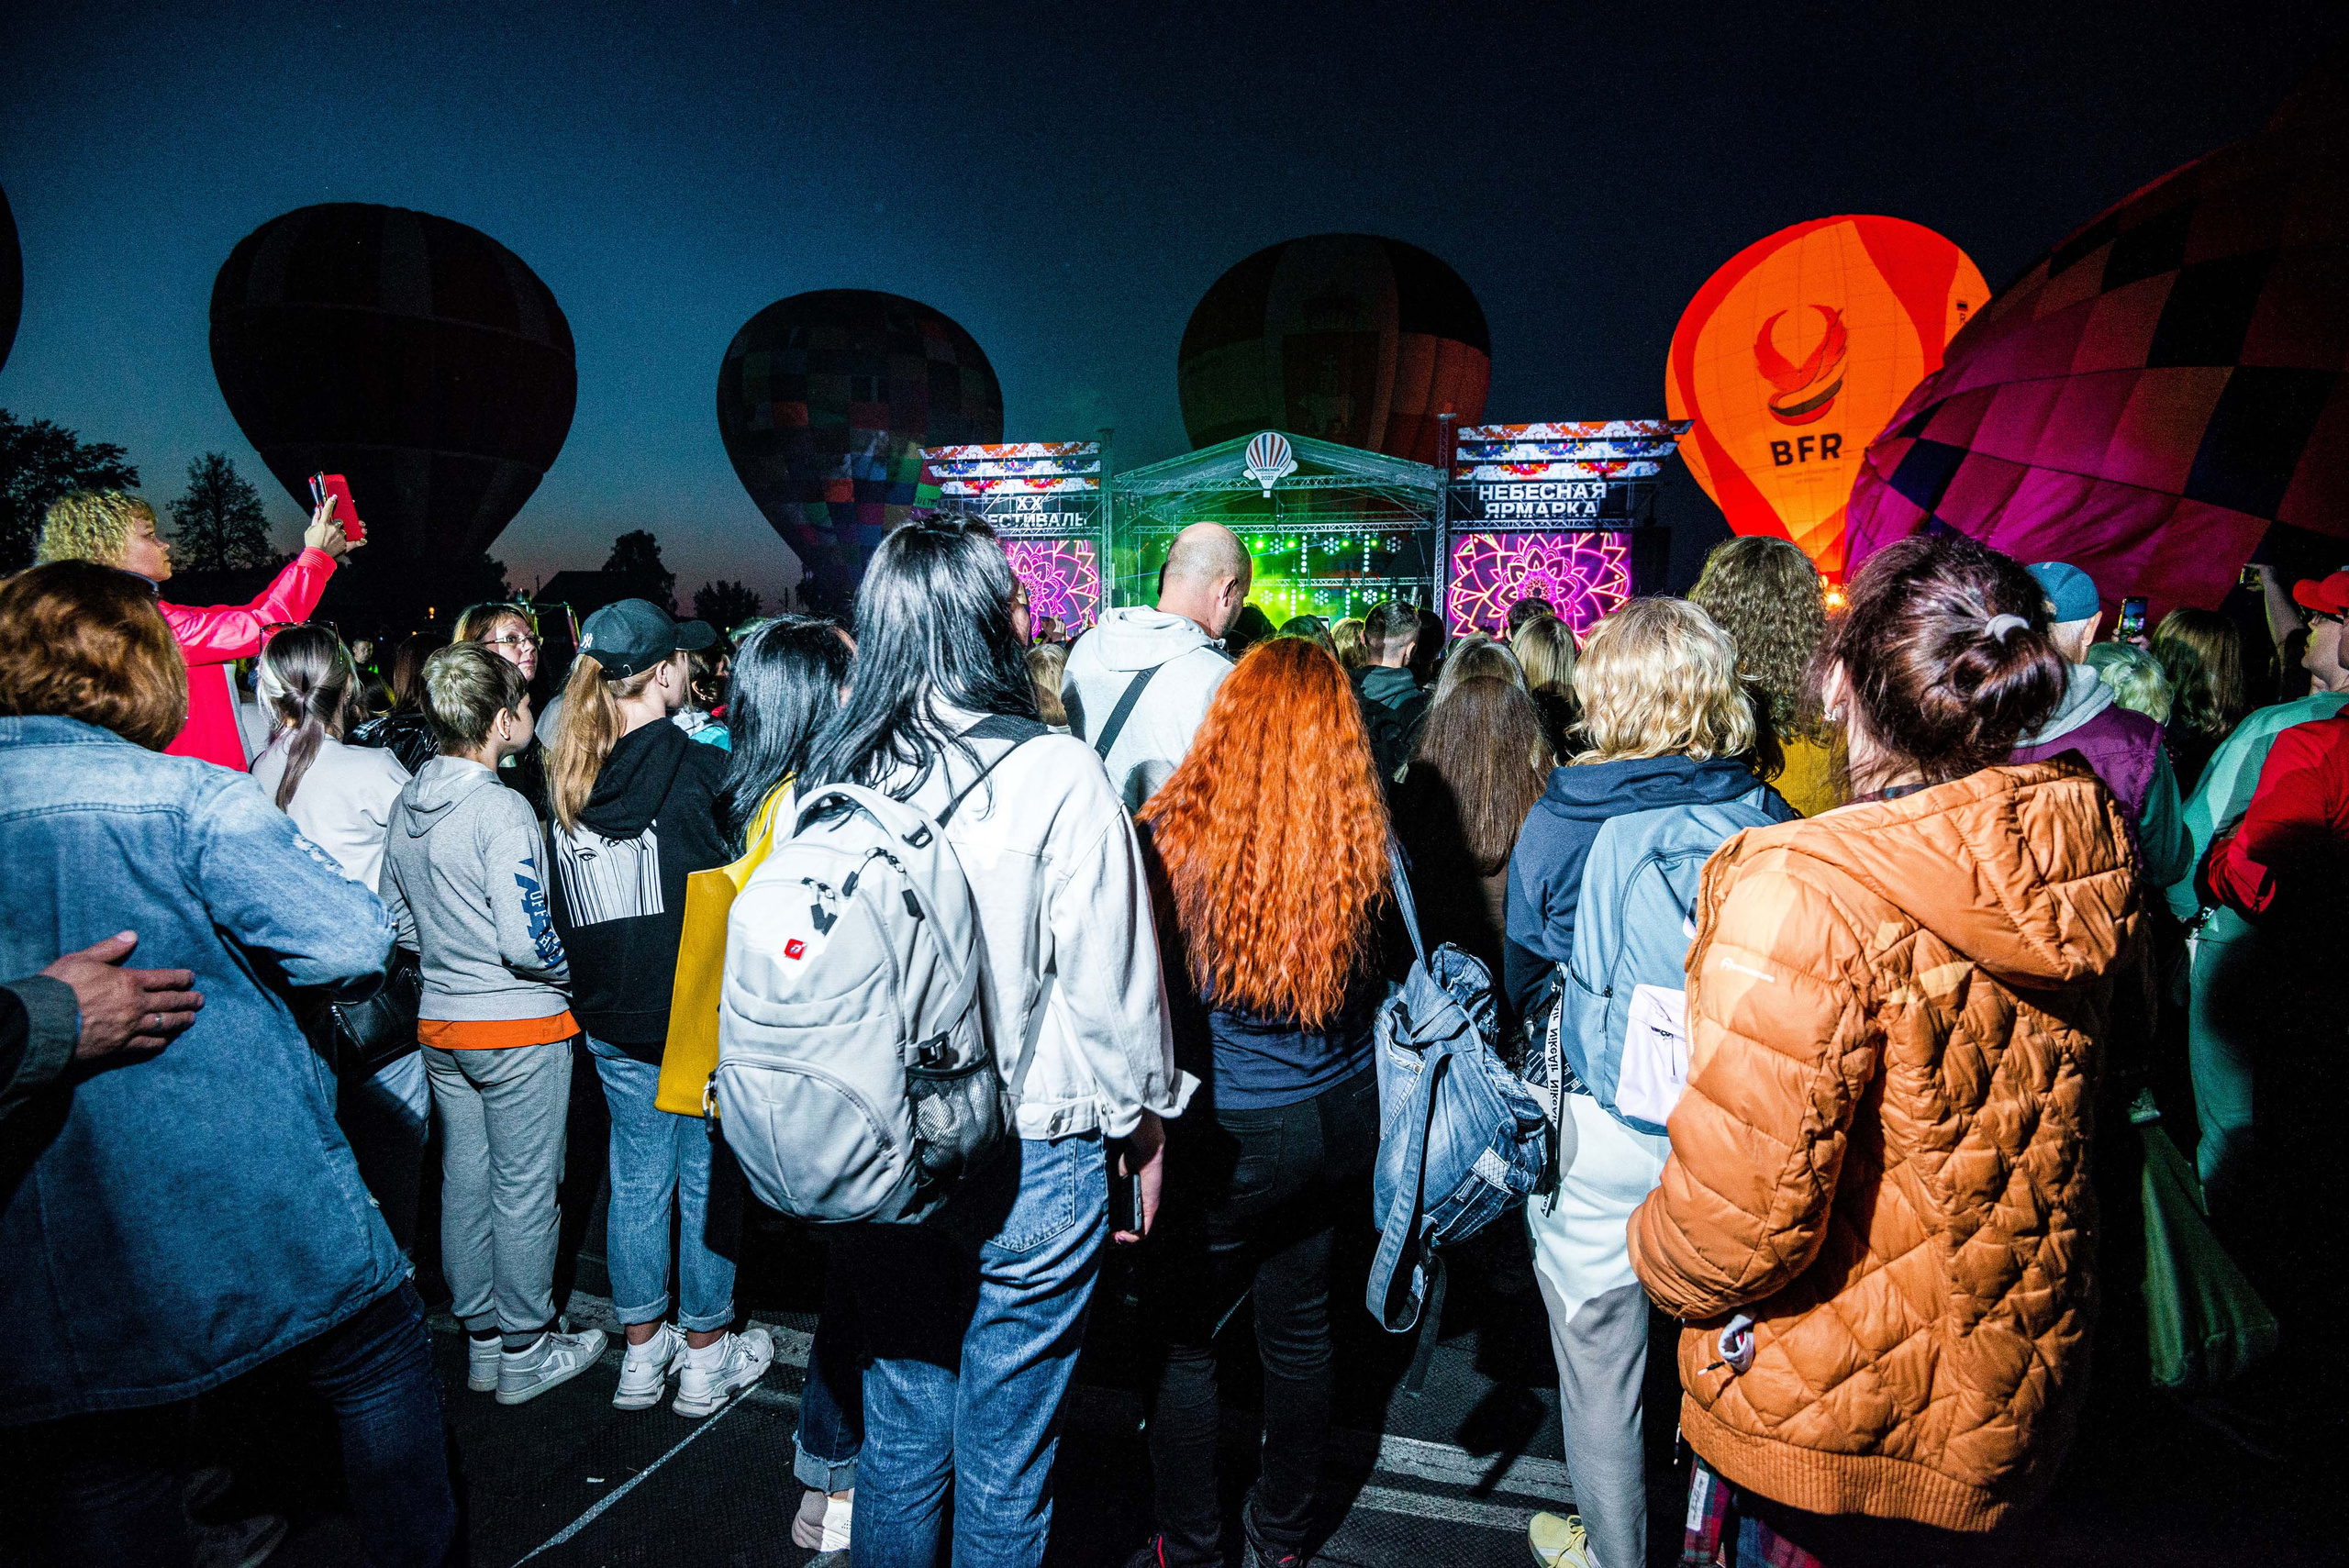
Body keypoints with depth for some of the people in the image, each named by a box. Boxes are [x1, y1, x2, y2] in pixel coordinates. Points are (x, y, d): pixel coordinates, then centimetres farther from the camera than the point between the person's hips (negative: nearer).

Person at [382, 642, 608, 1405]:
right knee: (525, 1190, 5)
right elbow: (525, 941, -23)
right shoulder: (501, 810, -21)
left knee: (464, 1179, 16)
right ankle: (524, 1352, 18)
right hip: (518, 1026, -8)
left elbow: (398, 920, 13)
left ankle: (481, 1340, 30)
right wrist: (574, 972, -6)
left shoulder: (406, 805, 4)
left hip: (440, 1021, 8)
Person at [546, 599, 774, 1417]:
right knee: (709, 1179, 9)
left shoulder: (565, 777, 1)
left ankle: (642, 1351, 29)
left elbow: (558, 912, 8)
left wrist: (592, 984, 17)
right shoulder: (695, 767, -17)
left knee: (637, 1177, 16)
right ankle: (706, 1356, 22)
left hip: (610, 1018, 5)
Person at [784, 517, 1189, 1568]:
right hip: (1027, 1160, -4)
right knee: (1002, 1456, 14)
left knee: (899, 1423, 23)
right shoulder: (1056, 775, -17)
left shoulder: (835, 774, -5)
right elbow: (1111, 979, -12)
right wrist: (1145, 1122, 3)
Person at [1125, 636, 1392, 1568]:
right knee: (1299, 1325, 20)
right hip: (1340, 1122, 5)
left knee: (1181, 1332, 16)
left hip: (1228, 1132, -4)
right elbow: (1388, 983, 5)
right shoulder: (1364, 846, -8)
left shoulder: (1171, 836, -18)